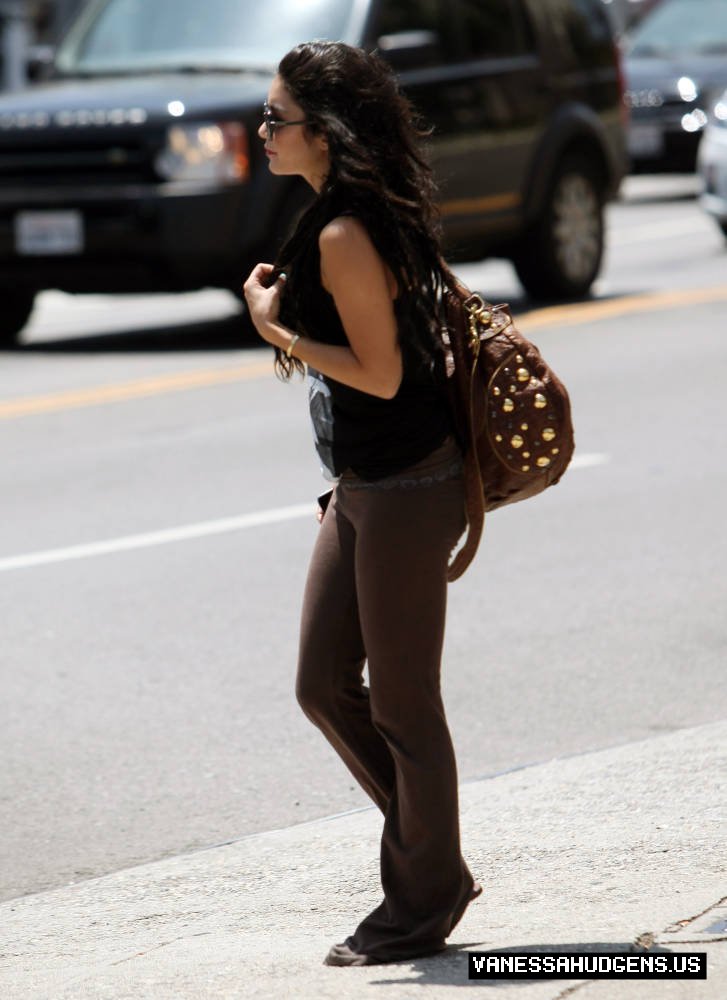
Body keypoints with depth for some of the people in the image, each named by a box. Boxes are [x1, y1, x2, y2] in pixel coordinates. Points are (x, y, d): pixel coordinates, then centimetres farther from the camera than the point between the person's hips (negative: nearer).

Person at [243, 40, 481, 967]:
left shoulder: (344, 236, -20)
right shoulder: (348, 212, 10)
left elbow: (379, 372, -22)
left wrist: (277, 330, -15)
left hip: (406, 489, -10)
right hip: (365, 483, 10)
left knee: (402, 701, 2)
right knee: (325, 688, 13)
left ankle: (423, 899, 16)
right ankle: (435, 866, 25)